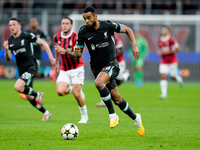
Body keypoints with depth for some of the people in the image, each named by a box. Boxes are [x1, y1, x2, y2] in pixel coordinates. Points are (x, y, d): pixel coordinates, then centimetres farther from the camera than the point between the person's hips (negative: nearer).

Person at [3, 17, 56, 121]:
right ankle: (46, 113, 26)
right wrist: (6, 50, -11)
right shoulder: (10, 41, 9)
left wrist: (51, 57, -5)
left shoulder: (27, 36, -8)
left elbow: (43, 43, -1)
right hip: (21, 70, 7)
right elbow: (8, 59, 10)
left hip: (30, 67, -7)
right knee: (29, 97, 9)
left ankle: (37, 95, -4)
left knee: (18, 87, -27)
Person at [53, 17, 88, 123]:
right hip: (64, 70, 5)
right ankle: (71, 89, 19)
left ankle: (84, 116, 8)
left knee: (76, 94, -13)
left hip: (77, 68, -5)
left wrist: (64, 51, -35)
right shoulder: (57, 37, 2)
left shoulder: (75, 37, -15)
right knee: (60, 92, -16)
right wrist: (56, 62, 32)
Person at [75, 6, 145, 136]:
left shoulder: (108, 26, -11)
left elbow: (127, 30, 6)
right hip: (97, 67, 3)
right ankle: (135, 118, 29)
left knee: (99, 83, -33)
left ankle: (112, 115, -21)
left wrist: (134, 46, -5)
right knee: (117, 99, 6)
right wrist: (77, 53, -24)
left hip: (111, 64, -3)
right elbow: (79, 55, 0)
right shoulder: (83, 32, -6)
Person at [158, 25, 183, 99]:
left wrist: (167, 52, -21)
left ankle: (179, 79, 43)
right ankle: (164, 94, -11)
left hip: (172, 61, -4)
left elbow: (177, 48, -16)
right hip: (164, 62, 4)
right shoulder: (160, 40, 5)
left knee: (173, 77, 4)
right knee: (163, 76, -11)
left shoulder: (171, 39, -15)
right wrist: (159, 52, 0)